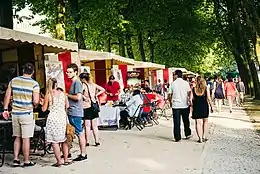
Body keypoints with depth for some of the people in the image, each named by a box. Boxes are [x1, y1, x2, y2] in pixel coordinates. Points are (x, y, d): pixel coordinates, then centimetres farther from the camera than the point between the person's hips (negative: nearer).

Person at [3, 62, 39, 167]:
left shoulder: (13, 81, 2)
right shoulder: (34, 84, -11)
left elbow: (7, 96, 4)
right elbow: (36, 101, -16)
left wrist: (5, 109, 12)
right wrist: (34, 106, 6)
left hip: (15, 113, 4)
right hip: (27, 114, -4)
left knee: (17, 137, 17)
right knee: (26, 139, 4)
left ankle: (15, 159, 18)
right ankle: (26, 161, 12)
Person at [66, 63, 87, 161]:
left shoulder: (77, 83, -13)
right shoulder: (73, 82, 16)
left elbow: (78, 97, -23)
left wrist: (66, 94, -12)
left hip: (75, 113, -10)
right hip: (71, 112, 10)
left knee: (80, 133, -3)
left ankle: (83, 154, 4)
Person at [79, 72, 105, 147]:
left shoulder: (83, 85, -10)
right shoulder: (93, 85, 7)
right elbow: (103, 90, 10)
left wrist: (84, 97, -14)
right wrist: (96, 95, 6)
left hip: (86, 106, -5)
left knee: (87, 126, 2)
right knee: (94, 125, 10)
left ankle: (87, 142, 7)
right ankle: (97, 141, 12)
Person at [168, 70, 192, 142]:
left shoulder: (172, 83, -3)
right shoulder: (186, 83, -1)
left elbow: (170, 95, -2)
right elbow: (189, 93, -4)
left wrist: (170, 102, 13)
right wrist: (189, 101, 8)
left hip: (175, 105, -1)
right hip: (185, 105, 1)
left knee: (176, 122, 3)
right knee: (186, 120, 17)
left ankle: (177, 137, 4)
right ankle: (188, 134, 26)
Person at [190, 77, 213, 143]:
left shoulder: (193, 89, 3)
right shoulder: (206, 89, 0)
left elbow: (191, 99, -3)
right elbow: (209, 99, -4)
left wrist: (192, 106, 7)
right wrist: (211, 107, 3)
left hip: (196, 107, 0)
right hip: (204, 106, 0)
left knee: (198, 123, 2)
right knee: (205, 121, 17)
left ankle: (200, 138, -3)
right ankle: (204, 137, 16)